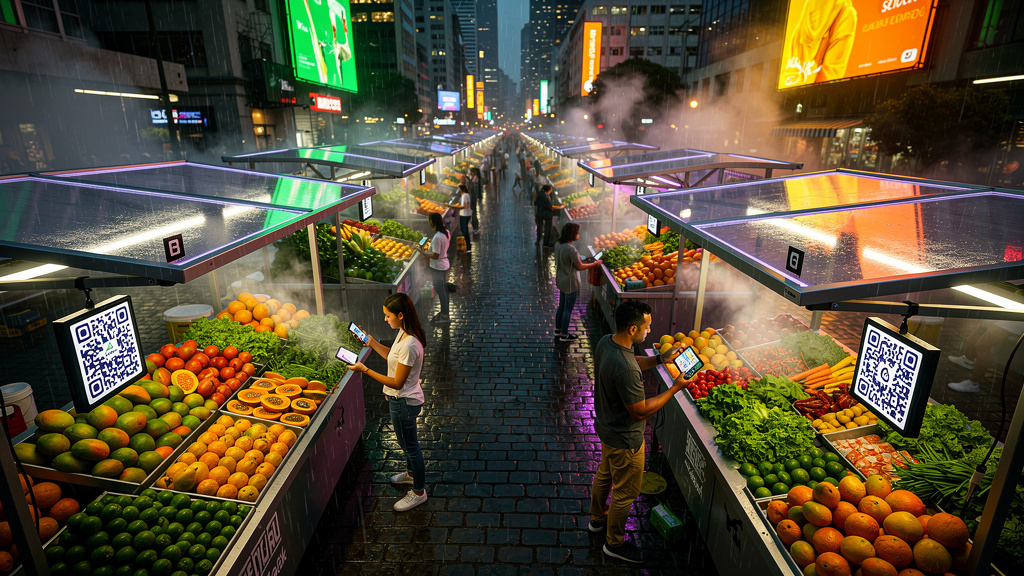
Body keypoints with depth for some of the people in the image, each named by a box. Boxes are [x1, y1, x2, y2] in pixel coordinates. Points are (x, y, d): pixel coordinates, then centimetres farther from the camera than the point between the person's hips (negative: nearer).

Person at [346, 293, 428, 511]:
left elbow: (397, 383, -27)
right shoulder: (404, 333, -2)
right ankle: (411, 473, 54)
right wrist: (371, 342, 8)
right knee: (407, 442, 29)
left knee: (410, 446, 10)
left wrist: (365, 370, -25)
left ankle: (419, 492, 30)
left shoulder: (409, 344, -33)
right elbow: (393, 356, 14)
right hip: (401, 398, 9)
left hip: (404, 403, -9)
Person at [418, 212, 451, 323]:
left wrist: (422, 251, -18)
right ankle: (444, 311, 34)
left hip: (437, 267, -9)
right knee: (444, 289, 20)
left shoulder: (437, 237, -27)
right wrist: (432, 242, 17)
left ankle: (445, 316, 15)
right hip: (445, 264, 9)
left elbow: (435, 256, -26)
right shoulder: (446, 232, -1)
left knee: (440, 291, 4)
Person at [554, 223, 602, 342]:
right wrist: (595, 263, -6)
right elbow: (580, 267, -19)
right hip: (570, 283, -8)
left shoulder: (558, 245, -1)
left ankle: (558, 330, 35)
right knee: (568, 309, 6)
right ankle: (564, 335, 19)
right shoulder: (570, 249, -27)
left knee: (561, 306, 22)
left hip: (561, 281, 9)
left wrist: (585, 261, 13)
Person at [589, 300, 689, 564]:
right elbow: (641, 411, -28)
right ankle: (614, 543, 38)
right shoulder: (625, 370, -39)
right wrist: (675, 387, -22)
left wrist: (660, 358, -3)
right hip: (624, 439, -9)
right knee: (625, 492, 15)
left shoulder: (605, 342, -10)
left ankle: (597, 519, 54)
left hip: (606, 427, 9)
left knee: (605, 474, 30)